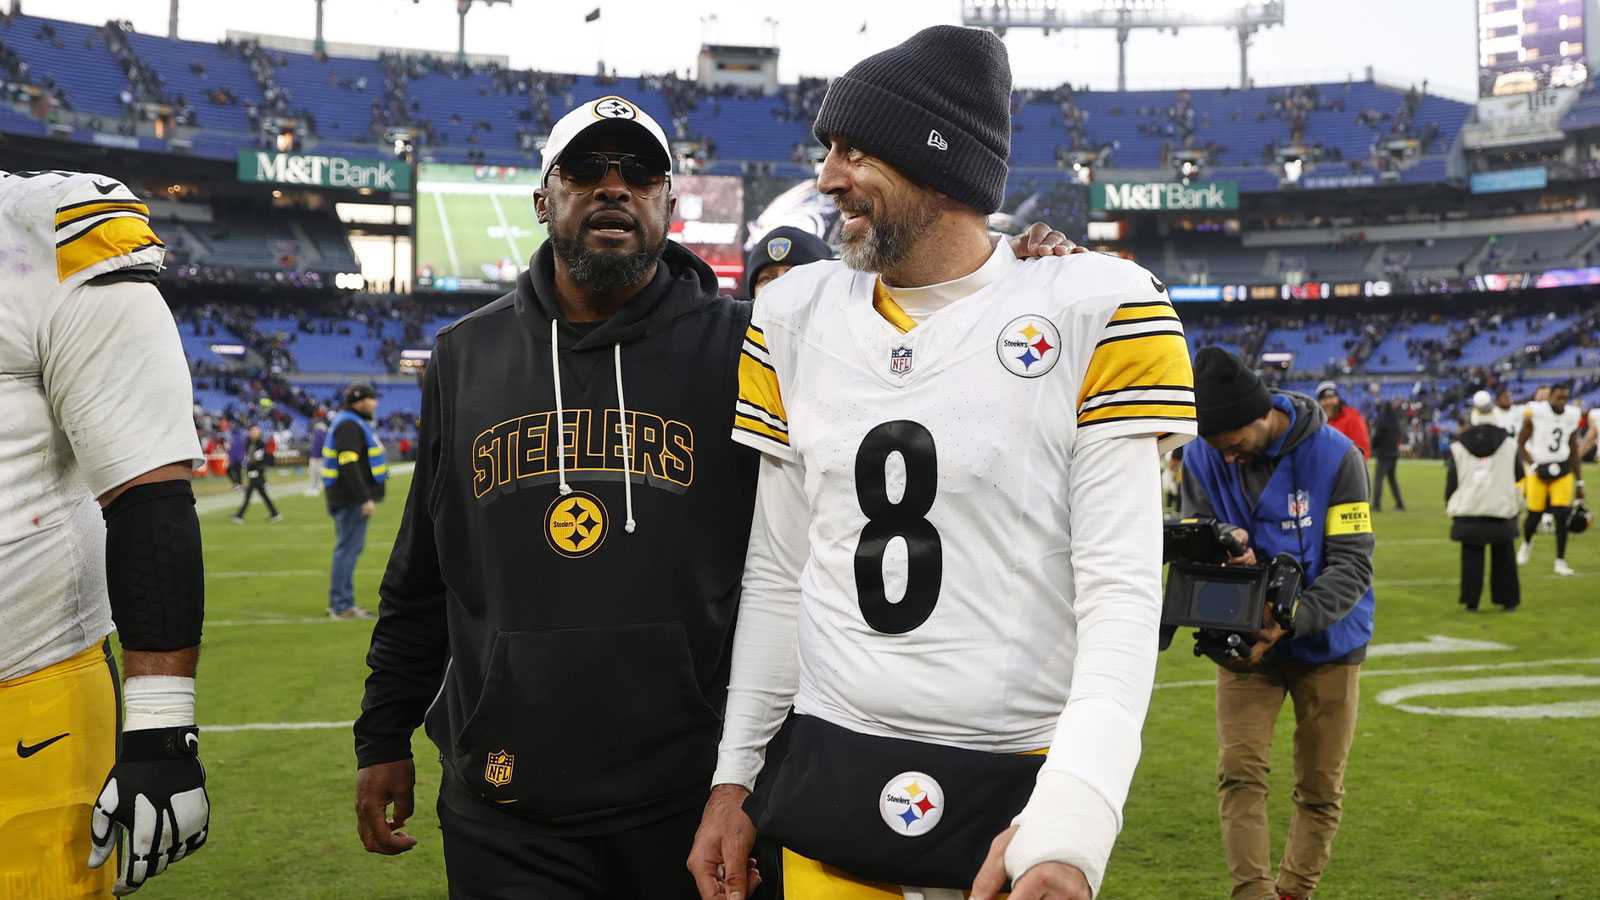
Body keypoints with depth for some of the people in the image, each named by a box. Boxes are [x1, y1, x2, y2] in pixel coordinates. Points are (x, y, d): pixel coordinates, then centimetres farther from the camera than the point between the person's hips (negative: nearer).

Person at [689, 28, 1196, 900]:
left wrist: (1071, 815, -23)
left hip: (1023, 784, -3)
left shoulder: (1094, 316, -9)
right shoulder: (798, 317, 5)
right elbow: (776, 574, 9)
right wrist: (732, 774, 8)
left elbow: (1120, 590, -13)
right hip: (830, 775, 4)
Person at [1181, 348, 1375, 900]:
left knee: (1320, 788, 7)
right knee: (1239, 772, -13)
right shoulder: (1202, 460, -9)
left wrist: (1291, 620, -33)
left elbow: (1352, 564, -18)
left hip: (1325, 643, -1)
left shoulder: (1334, 456, -17)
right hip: (1246, 645, 1)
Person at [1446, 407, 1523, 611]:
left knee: (1472, 557, 6)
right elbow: (1519, 475, 8)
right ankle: (1508, 600, 16)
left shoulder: (1458, 447, 1)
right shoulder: (1509, 445, 0)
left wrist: (1450, 507, 15)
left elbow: (1451, 481, 4)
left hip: (1468, 512, 0)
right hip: (1502, 509, 0)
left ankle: (1471, 601, 5)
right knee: (1503, 557, 10)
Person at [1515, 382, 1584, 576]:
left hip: (1562, 470, 3)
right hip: (1538, 471, -3)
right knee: (1534, 516, 1)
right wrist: (1533, 466, -17)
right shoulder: (1535, 413, -11)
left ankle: (1560, 562, -1)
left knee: (1561, 516, -9)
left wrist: (1579, 483, 10)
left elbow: (1574, 452, 10)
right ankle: (1527, 542, 36)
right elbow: (1520, 444, -4)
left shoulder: (1571, 416, 2)